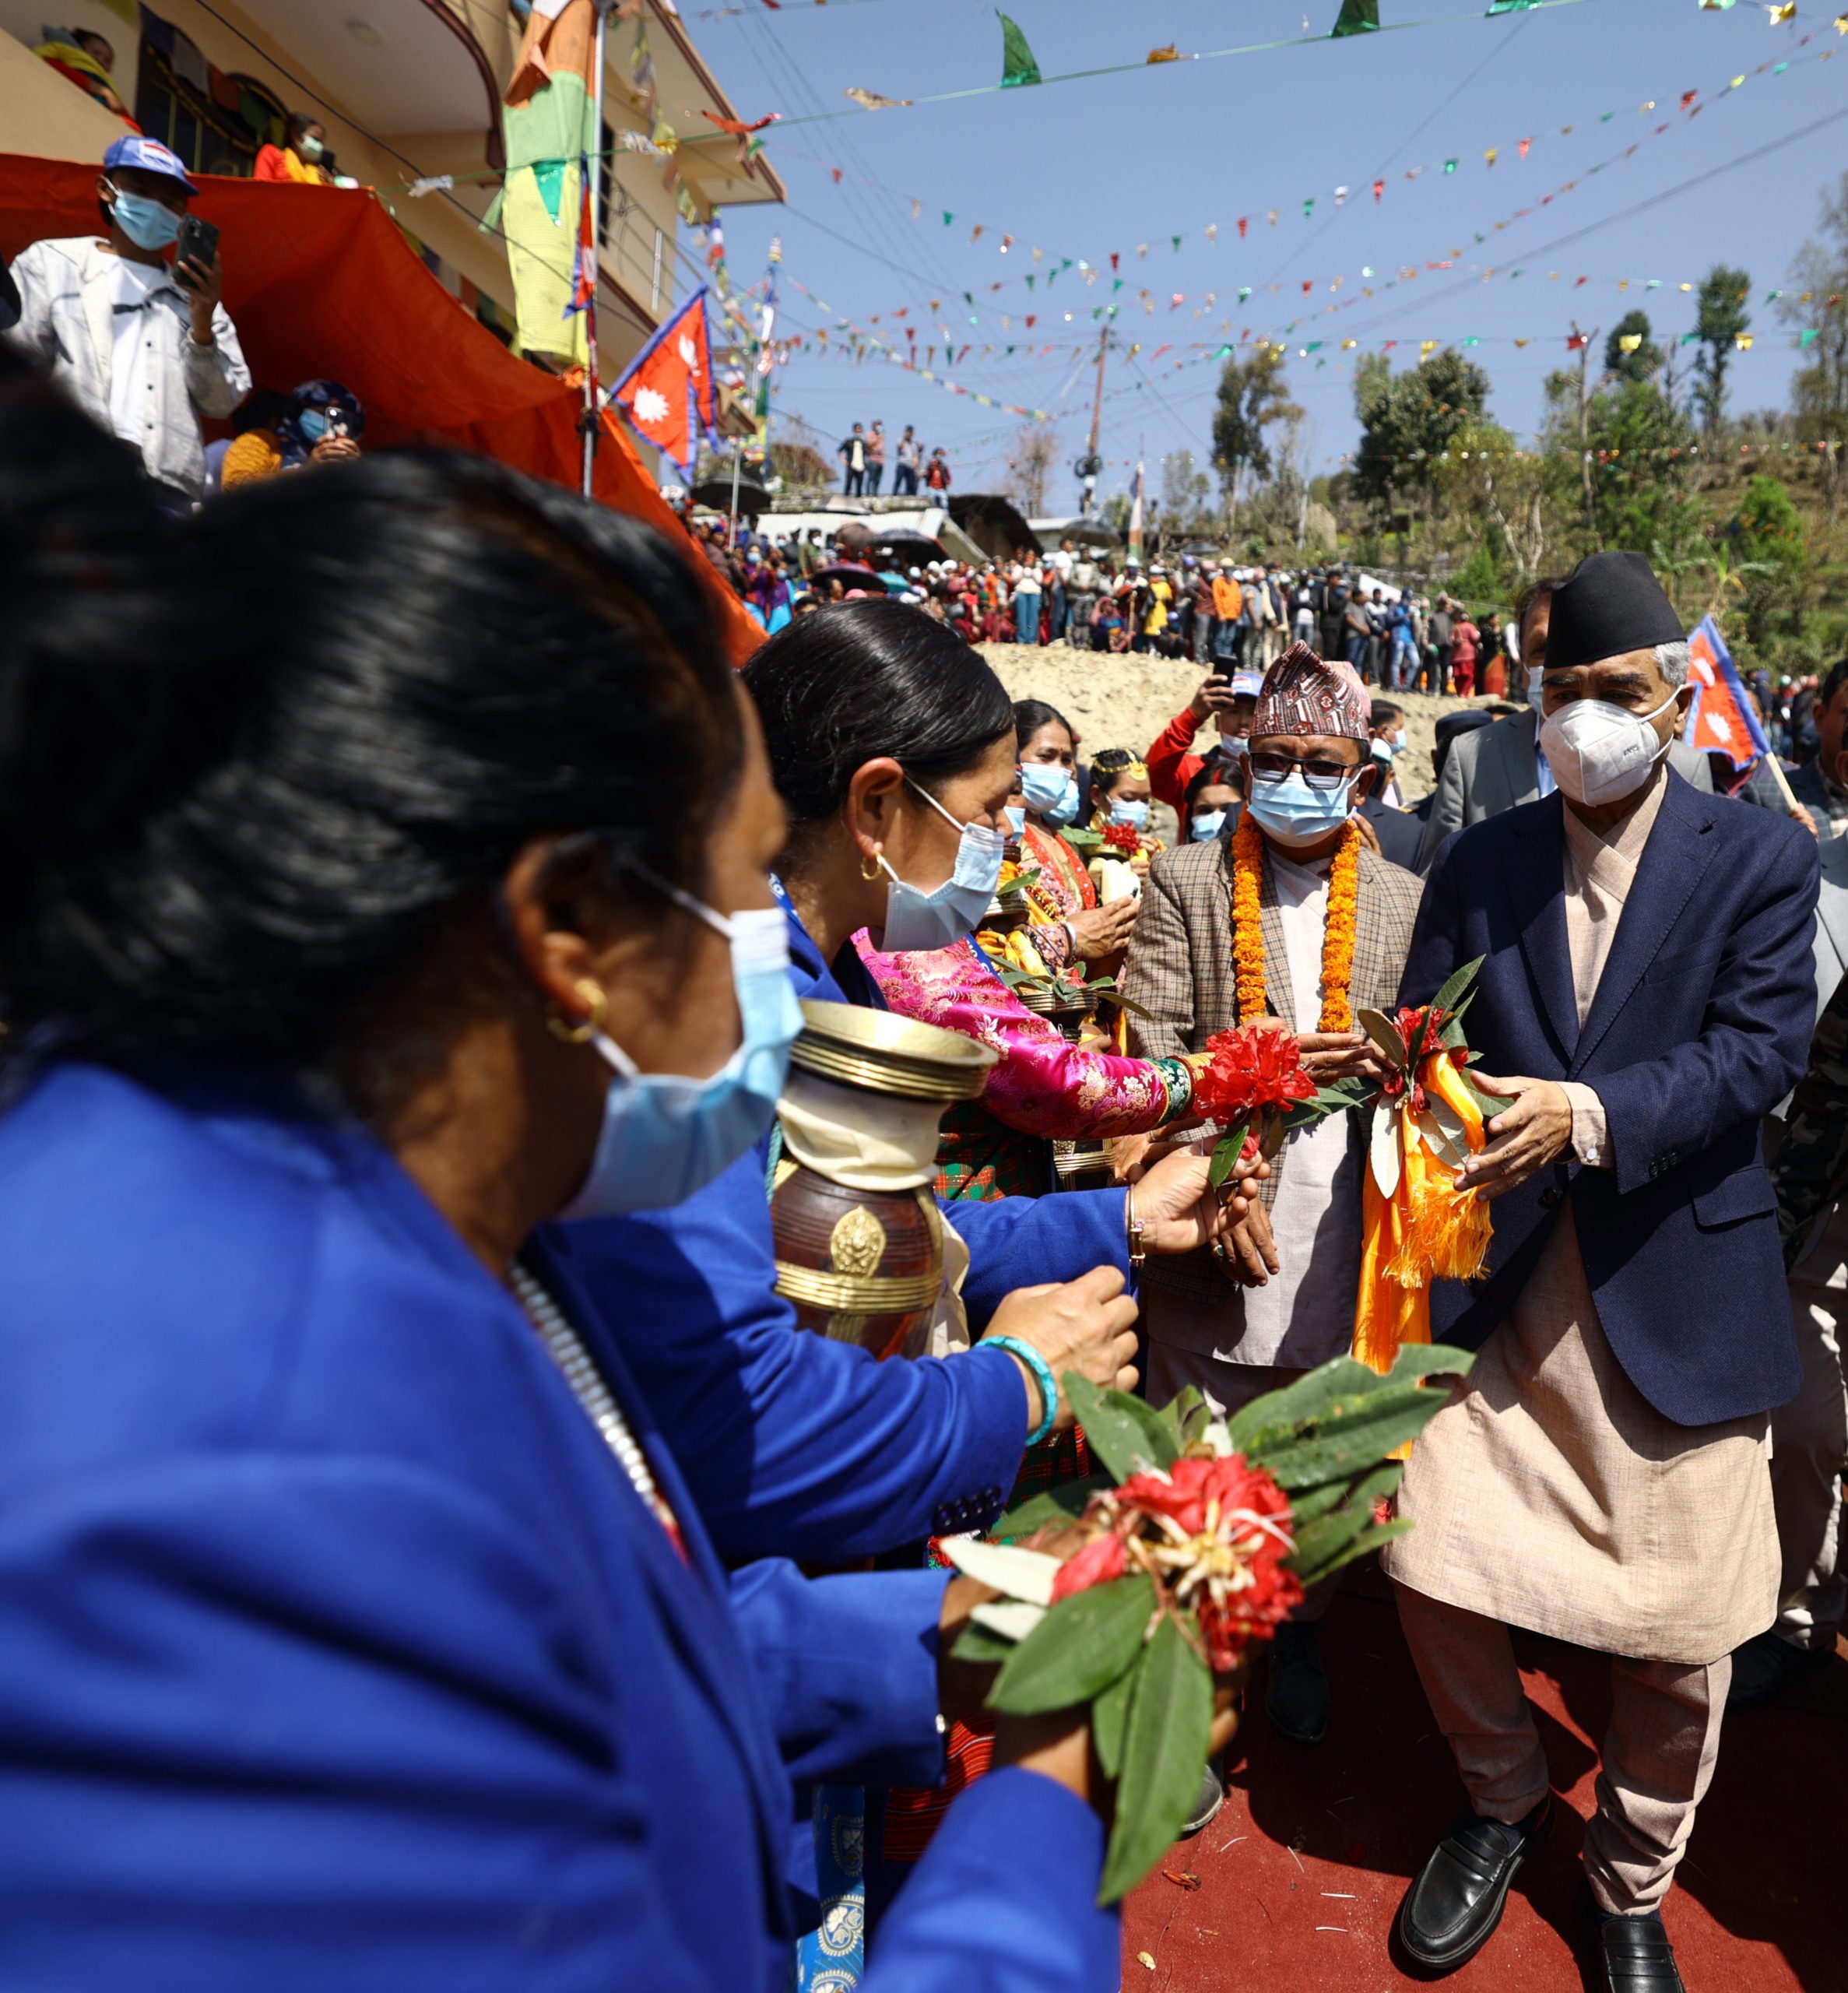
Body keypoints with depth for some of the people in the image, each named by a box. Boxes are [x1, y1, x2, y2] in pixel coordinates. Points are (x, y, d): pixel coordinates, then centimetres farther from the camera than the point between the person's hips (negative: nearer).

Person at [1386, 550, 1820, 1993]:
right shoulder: (1477, 865, 7)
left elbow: (1765, 1046, -12)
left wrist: (1588, 1113, -25)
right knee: (1433, 1569, 1)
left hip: (1677, 1293, -1)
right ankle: (1503, 1805, 34)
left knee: (1681, 1633, 9)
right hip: (1495, 1284, 2)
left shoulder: (1761, 861, -1)